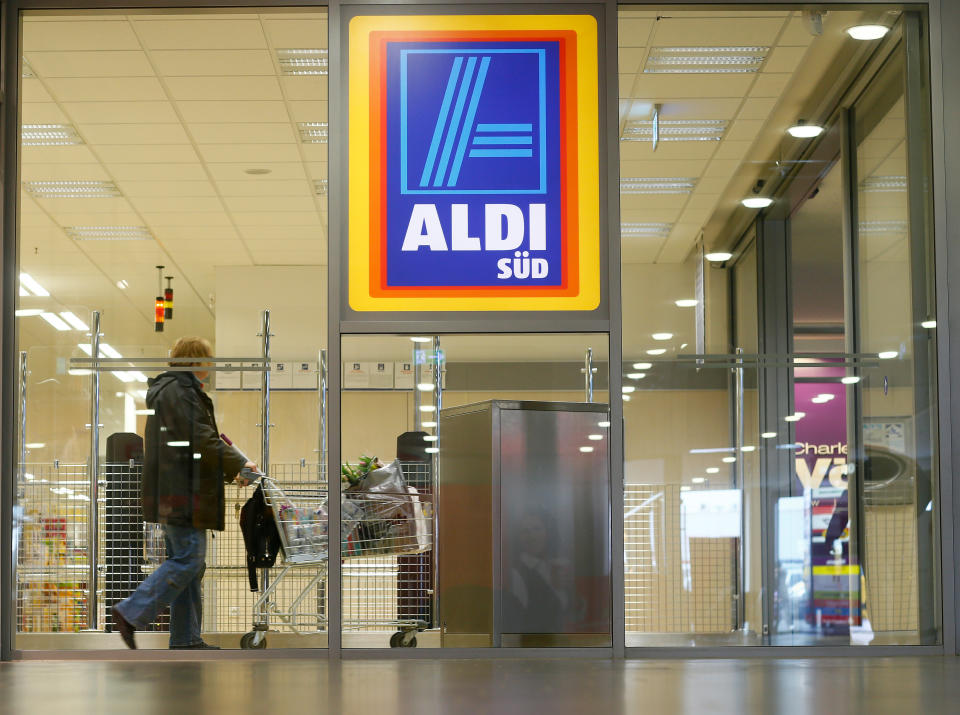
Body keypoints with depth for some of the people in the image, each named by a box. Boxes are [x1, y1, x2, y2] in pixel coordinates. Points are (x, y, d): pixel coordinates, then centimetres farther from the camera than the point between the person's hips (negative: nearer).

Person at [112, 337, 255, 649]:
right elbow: (201, 440, -18)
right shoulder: (179, 392, -12)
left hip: (174, 491, 11)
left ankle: (186, 638, 12)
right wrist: (238, 465, -8)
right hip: (182, 492, -11)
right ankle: (131, 613, -13)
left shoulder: (174, 390, 22)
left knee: (187, 561, 11)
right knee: (188, 558, -11)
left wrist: (229, 469, 17)